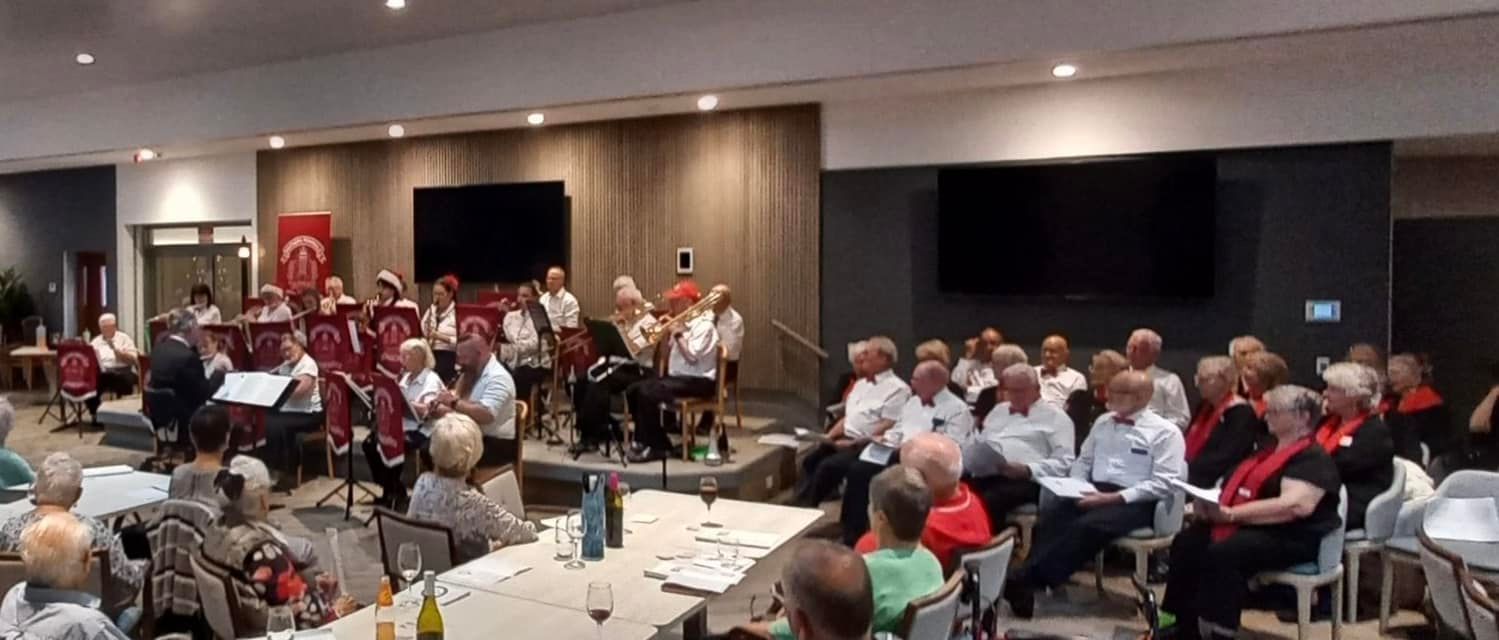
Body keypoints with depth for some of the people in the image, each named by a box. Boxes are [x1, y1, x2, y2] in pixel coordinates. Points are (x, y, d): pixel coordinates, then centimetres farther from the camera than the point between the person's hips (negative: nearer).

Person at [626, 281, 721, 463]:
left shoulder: (703, 325, -11)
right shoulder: (681, 324, 16)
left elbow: (692, 356, -24)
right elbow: (667, 357, 17)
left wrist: (678, 334, -14)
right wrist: (665, 334, 2)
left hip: (698, 381, -9)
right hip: (676, 376, 9)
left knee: (648, 393, -26)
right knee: (633, 391, -3)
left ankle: (658, 446, -15)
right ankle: (645, 439, 5)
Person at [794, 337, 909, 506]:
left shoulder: (897, 388, -6)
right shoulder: (861, 383, 20)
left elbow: (888, 426, -15)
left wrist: (855, 443, -18)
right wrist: (829, 436, 5)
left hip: (866, 446, -8)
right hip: (844, 439, 8)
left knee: (828, 466, -25)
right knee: (809, 461, -11)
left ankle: (808, 508, -12)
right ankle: (800, 507, -12)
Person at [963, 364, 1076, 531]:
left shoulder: (1055, 417, 12)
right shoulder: (998, 411, 31)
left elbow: (1064, 462, 2)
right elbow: (979, 443, 32)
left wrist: (1027, 470, -14)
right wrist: (968, 458, 7)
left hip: (1022, 480, -5)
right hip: (983, 476, 5)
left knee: (989, 500, -37)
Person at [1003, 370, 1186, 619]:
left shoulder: (1165, 432, 0)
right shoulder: (1103, 422, 19)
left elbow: (1163, 483, -9)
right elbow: (1083, 461, 23)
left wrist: (1114, 498, -17)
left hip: (1134, 502, -5)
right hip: (1092, 493, 6)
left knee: (1088, 525, -35)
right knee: (1050, 514, -26)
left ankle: (1027, 580, -36)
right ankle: (1031, 579, -37)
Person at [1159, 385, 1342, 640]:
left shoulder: (1313, 459, -10)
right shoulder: (1268, 451, 20)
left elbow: (1297, 506, -25)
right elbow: (1243, 491, 23)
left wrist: (1231, 514, -26)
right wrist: (1215, 504, 0)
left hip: (1294, 537, -9)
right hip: (1250, 527, 9)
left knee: (1224, 553, -34)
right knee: (1187, 542, -12)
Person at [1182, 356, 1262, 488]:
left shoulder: (1241, 413, -8)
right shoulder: (1204, 406, 18)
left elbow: (1226, 459, -17)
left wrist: (1190, 468, -19)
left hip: (1215, 485, -7)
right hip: (1188, 478, 7)